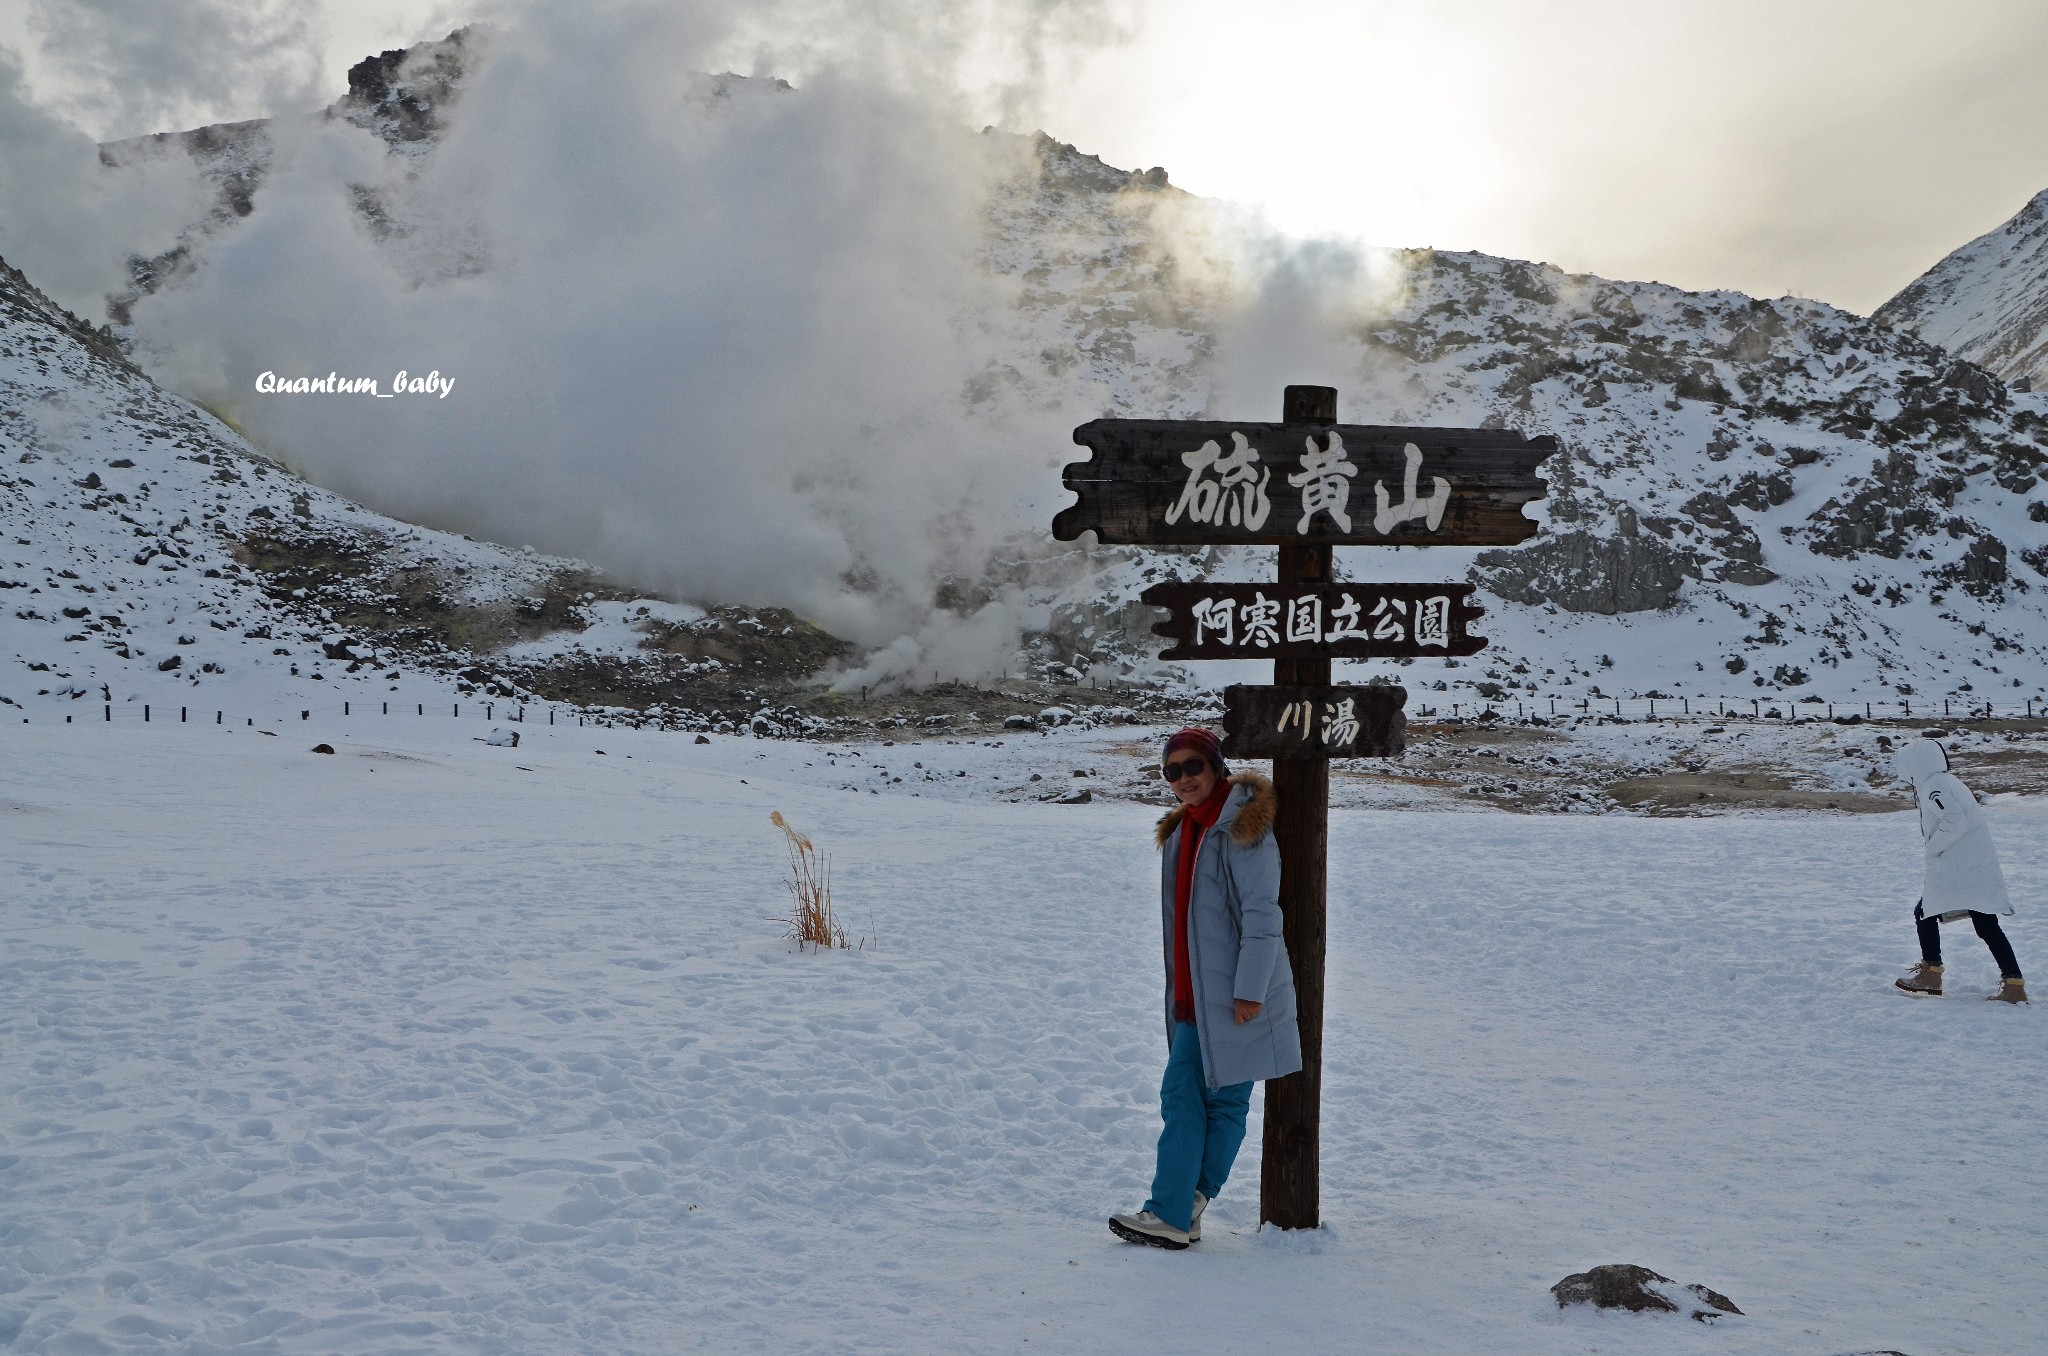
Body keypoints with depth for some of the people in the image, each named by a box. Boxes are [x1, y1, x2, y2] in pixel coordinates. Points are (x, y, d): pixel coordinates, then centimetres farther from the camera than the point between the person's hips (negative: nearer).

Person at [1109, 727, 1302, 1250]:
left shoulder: (1242, 827, -13)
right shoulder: (1181, 828, 14)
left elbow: (1261, 914, -17)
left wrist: (1249, 988, -20)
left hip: (1235, 993, -8)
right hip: (1194, 994, 8)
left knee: (1225, 1099, 0)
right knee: (1180, 1094, 5)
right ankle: (1175, 1213, 7)